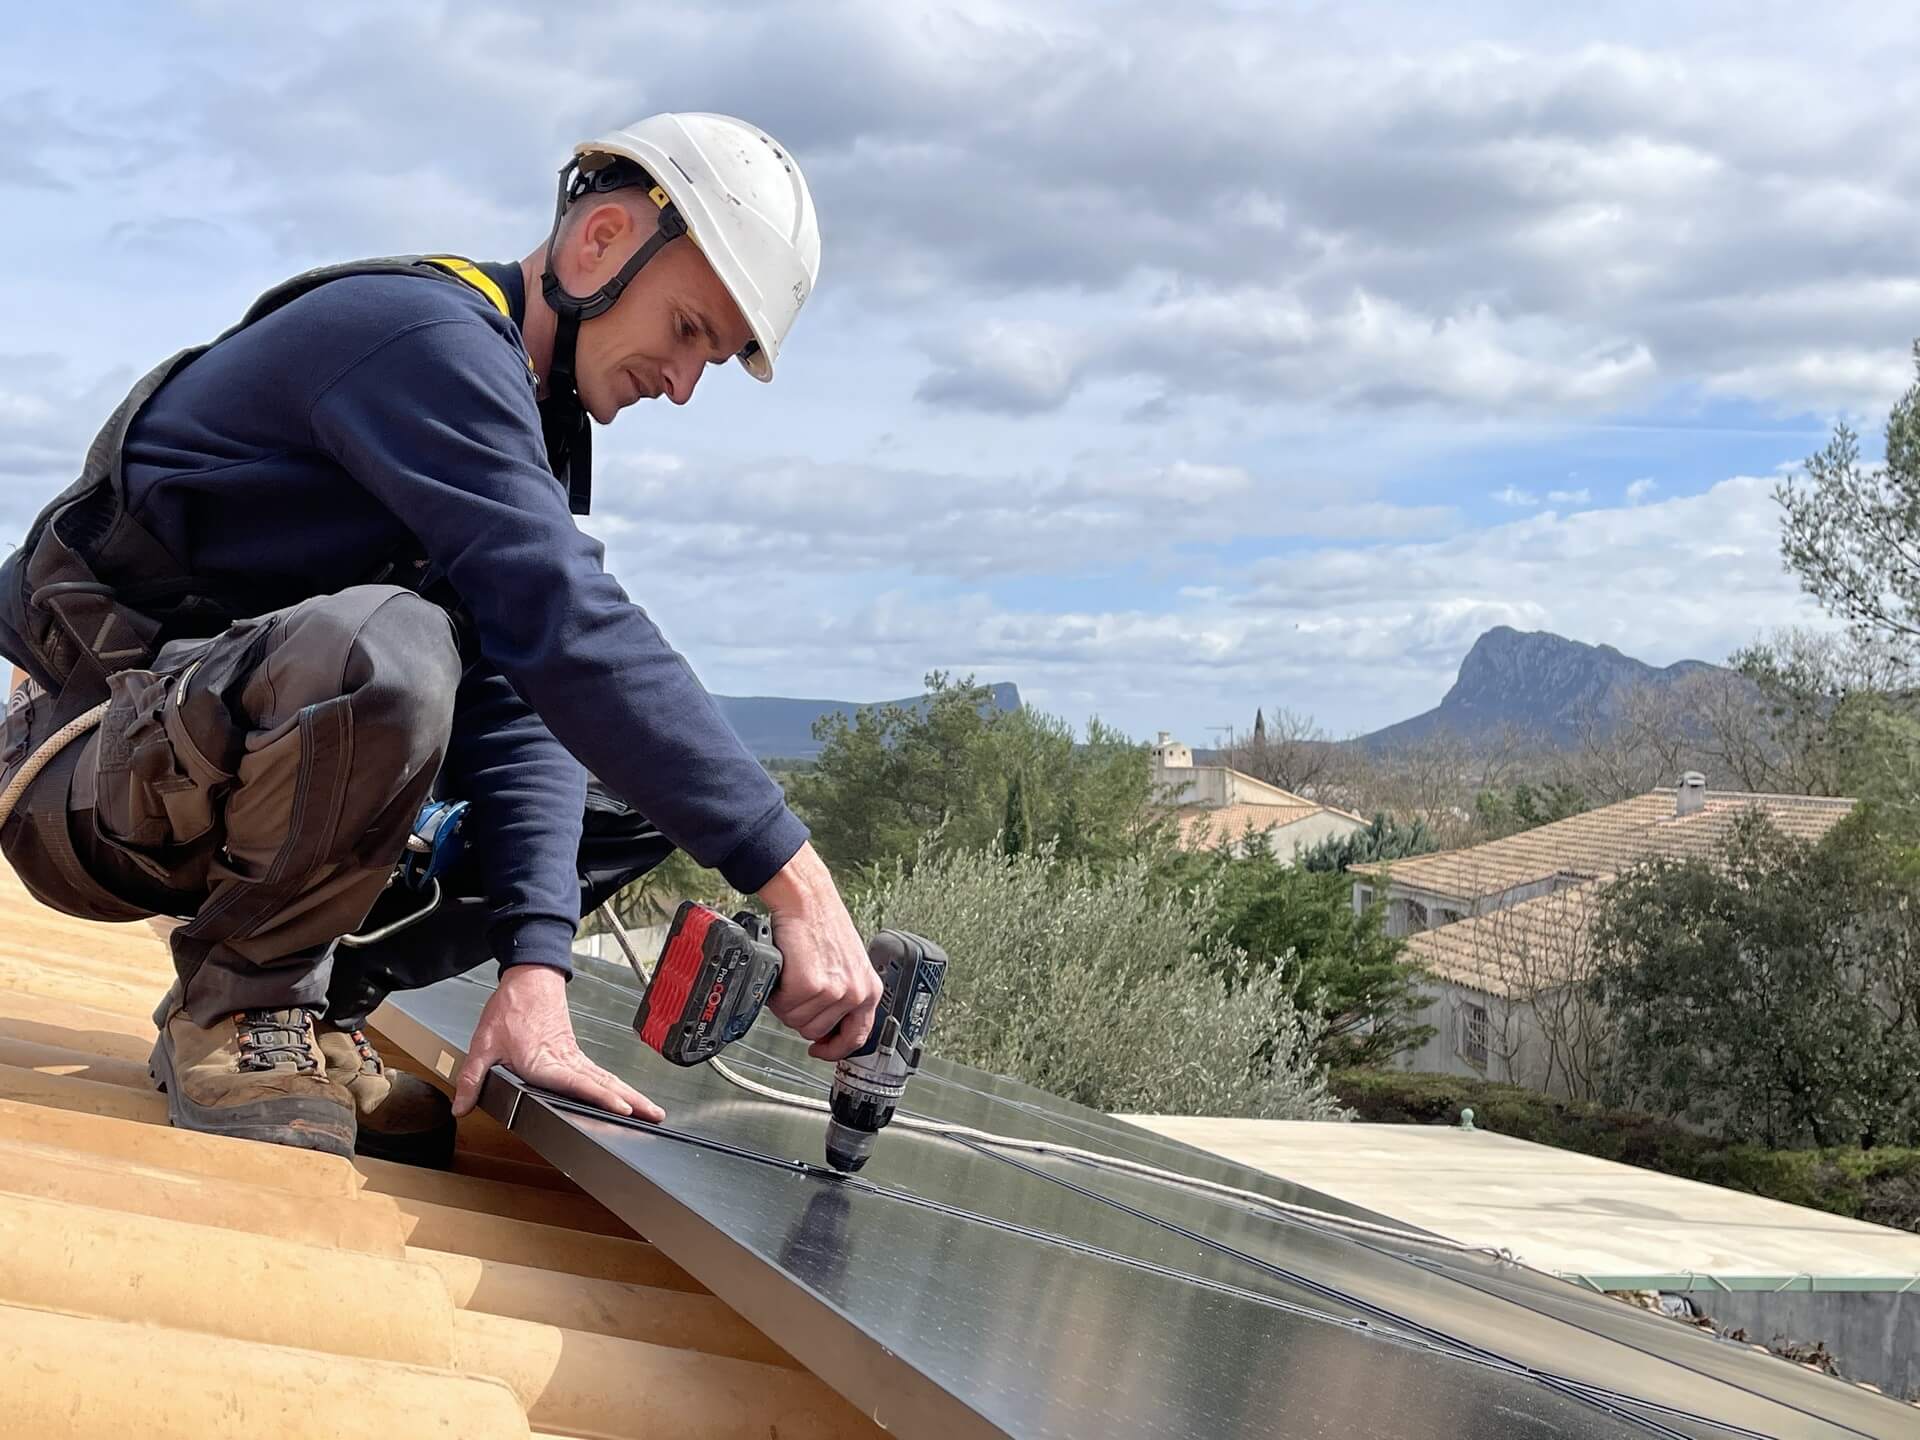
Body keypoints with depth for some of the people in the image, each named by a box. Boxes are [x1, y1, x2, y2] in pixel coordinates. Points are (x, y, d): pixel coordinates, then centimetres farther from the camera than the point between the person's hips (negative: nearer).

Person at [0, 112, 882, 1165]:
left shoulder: (540, 427, 7)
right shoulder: (423, 336, -21)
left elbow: (517, 704, -6)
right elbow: (564, 625, -34)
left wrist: (534, 967, -21)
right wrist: (793, 878, -37)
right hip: (97, 771, -8)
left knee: (649, 787, 3)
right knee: (391, 647, -38)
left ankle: (311, 995, 4)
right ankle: (235, 1002, -13)